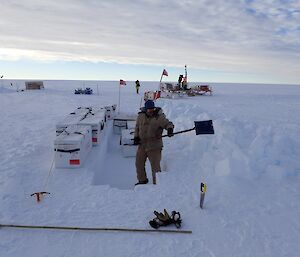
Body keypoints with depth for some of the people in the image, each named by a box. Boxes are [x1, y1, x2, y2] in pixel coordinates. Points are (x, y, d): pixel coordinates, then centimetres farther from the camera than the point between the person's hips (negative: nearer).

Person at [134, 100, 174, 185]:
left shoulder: (159, 117, -11)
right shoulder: (141, 116, 4)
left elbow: (168, 123, -14)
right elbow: (137, 127, 16)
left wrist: (170, 129, -36)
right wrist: (136, 137, 5)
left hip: (154, 146, -5)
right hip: (142, 144, 5)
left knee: (155, 165, -3)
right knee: (139, 163, 15)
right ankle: (142, 180, 36)